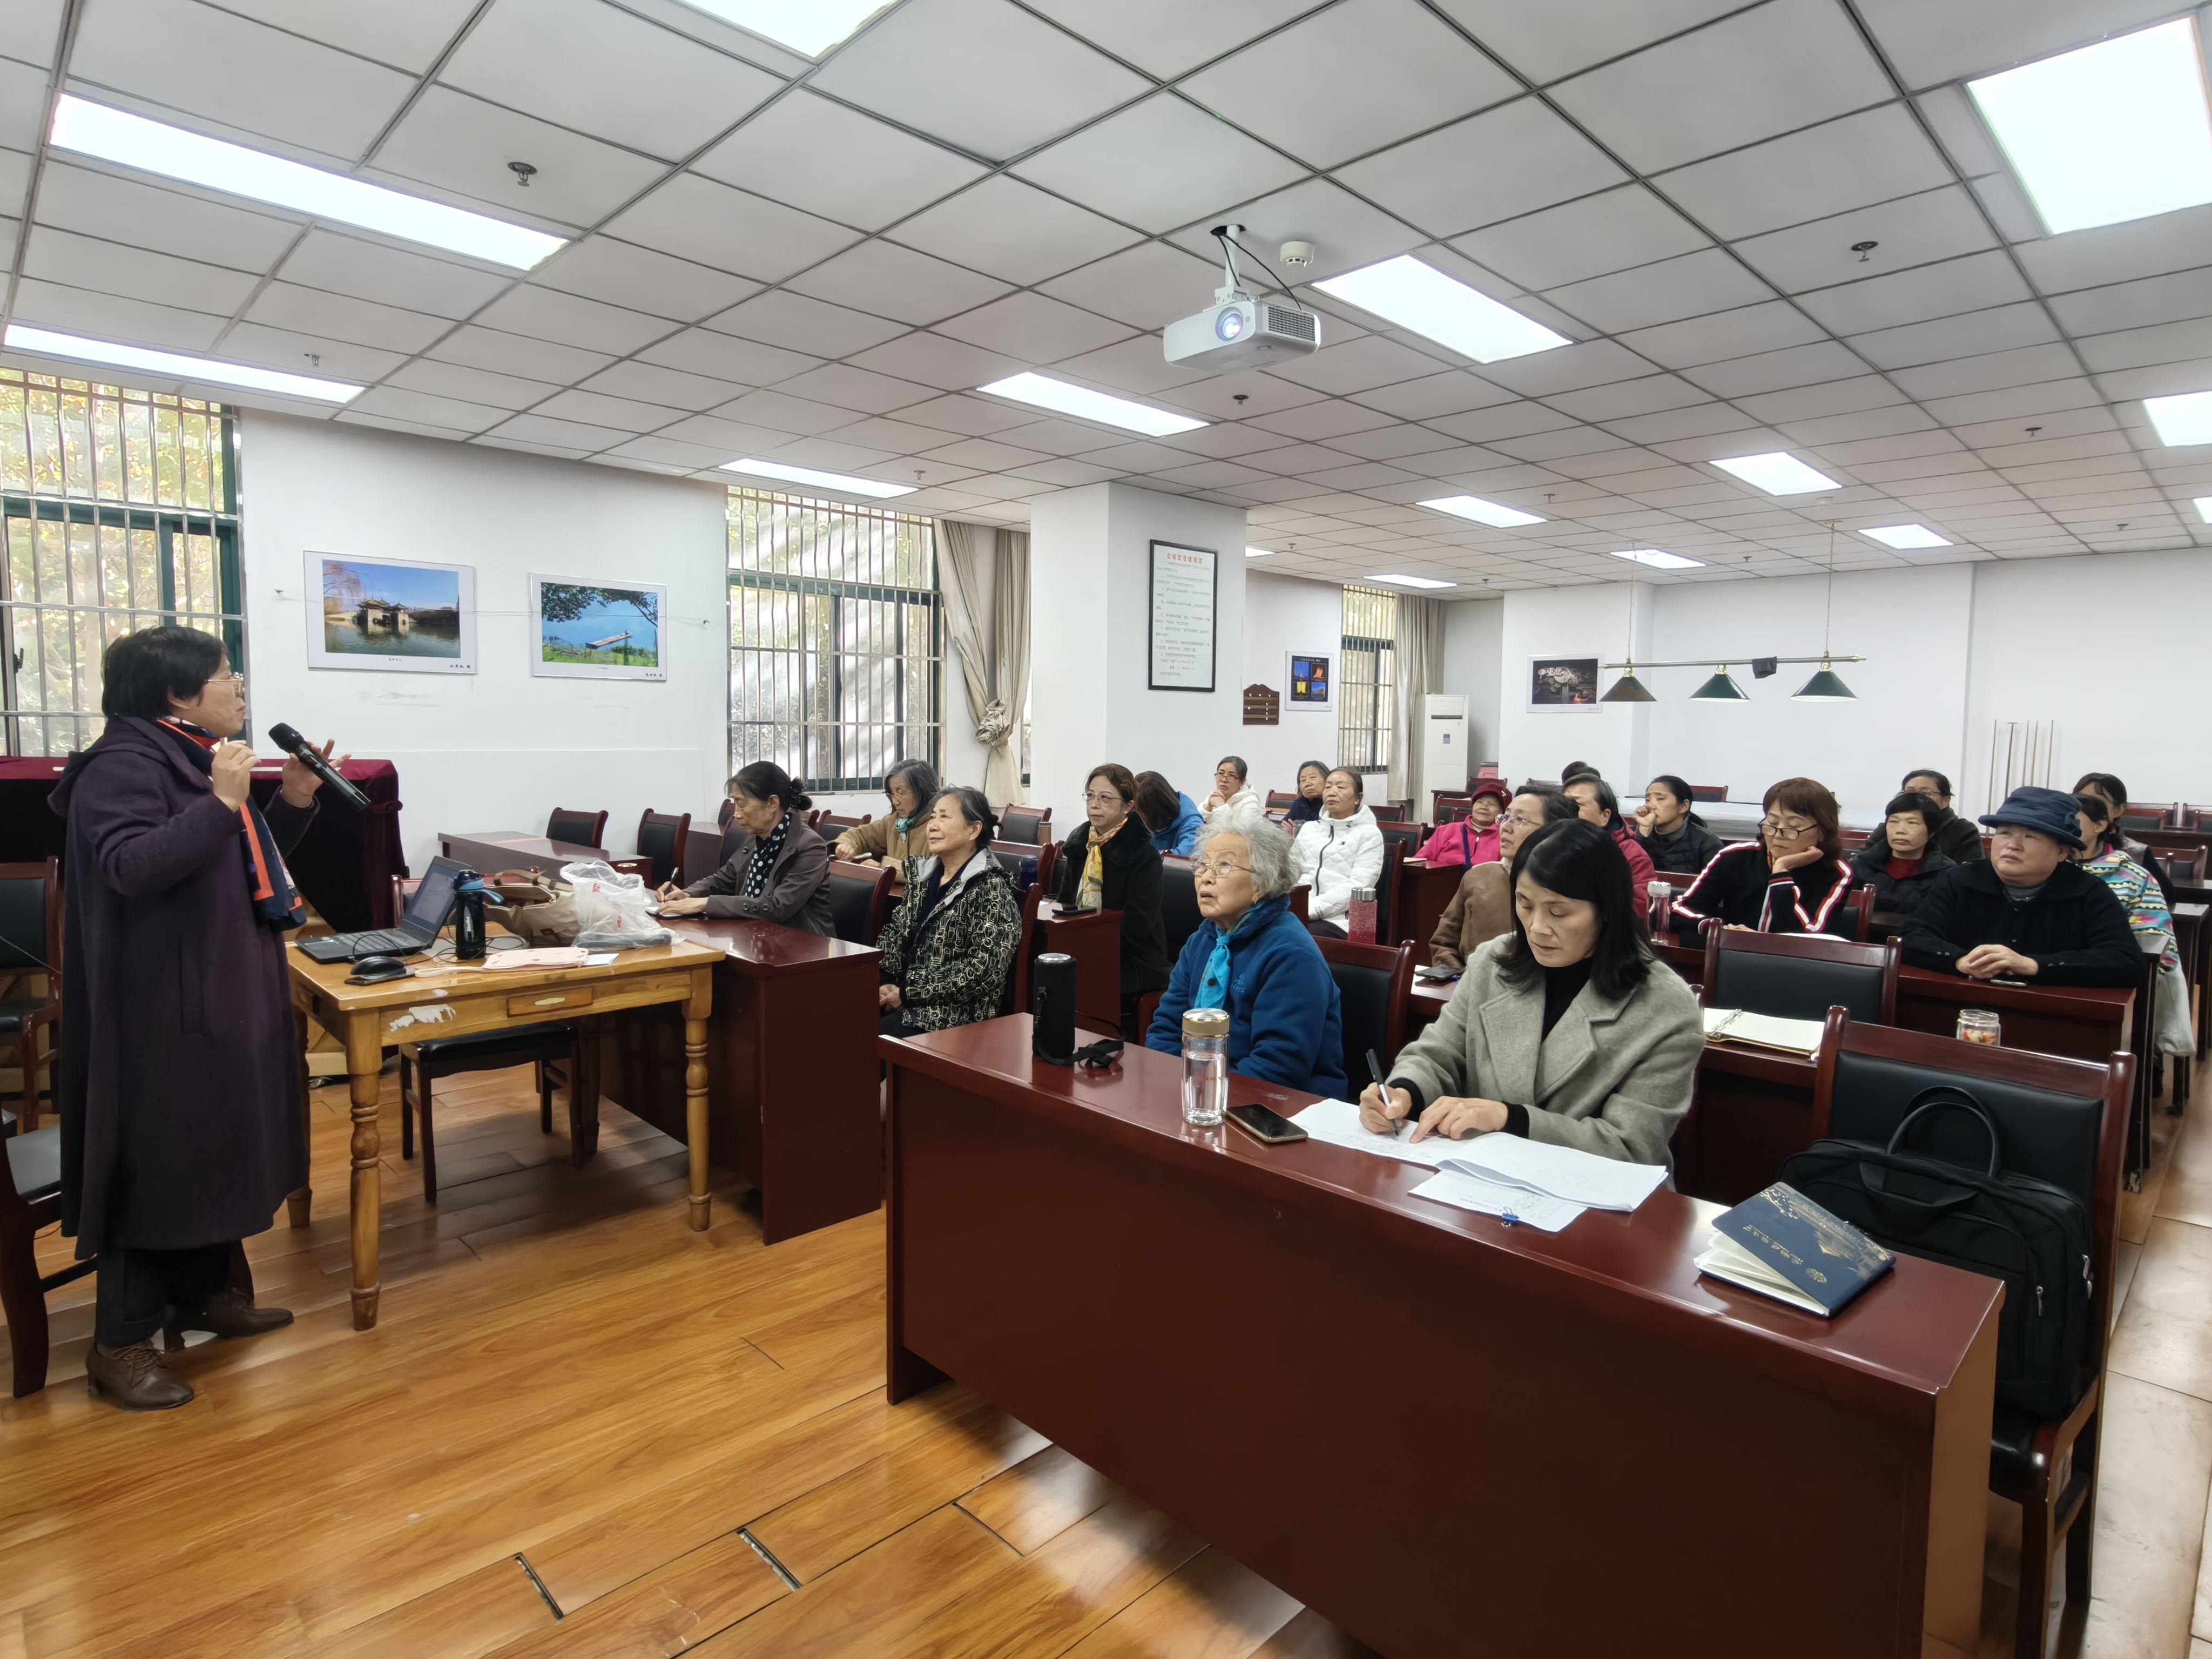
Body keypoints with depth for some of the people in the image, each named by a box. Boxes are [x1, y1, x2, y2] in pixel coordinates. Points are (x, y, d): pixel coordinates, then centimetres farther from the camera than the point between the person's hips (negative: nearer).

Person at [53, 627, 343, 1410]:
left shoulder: (200, 759, 13)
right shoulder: (124, 764, -15)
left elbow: (245, 863, 19)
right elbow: (131, 867, -27)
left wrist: (294, 801, 5)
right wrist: (222, 803, -32)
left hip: (227, 994, 10)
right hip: (165, 1007, -10)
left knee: (218, 1148, 17)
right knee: (159, 1161, -2)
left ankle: (205, 1294, 32)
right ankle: (120, 1345, 11)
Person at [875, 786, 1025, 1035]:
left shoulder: (990, 890, -12)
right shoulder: (924, 875, 11)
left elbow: (984, 972, -19)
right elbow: (895, 933, 15)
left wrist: (908, 994, -16)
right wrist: (884, 984, -5)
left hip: (954, 1016, -7)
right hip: (900, 995, 7)